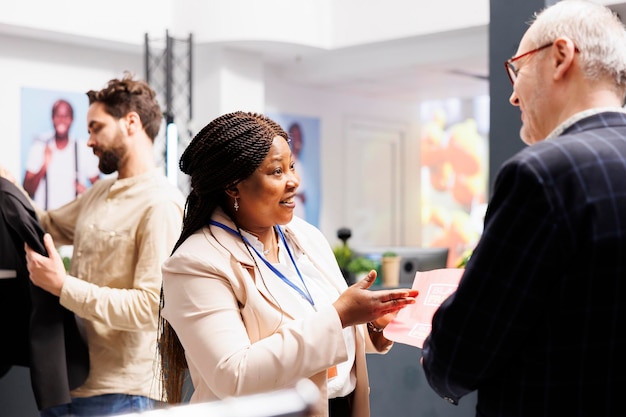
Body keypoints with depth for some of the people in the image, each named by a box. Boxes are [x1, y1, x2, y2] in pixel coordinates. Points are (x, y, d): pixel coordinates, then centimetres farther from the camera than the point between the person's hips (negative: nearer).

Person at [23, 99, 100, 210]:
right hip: (43, 212, 0)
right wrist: (44, 167, -15)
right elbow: (27, 192, 0)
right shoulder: (39, 146, 3)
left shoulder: (83, 150, 3)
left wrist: (87, 194, -13)